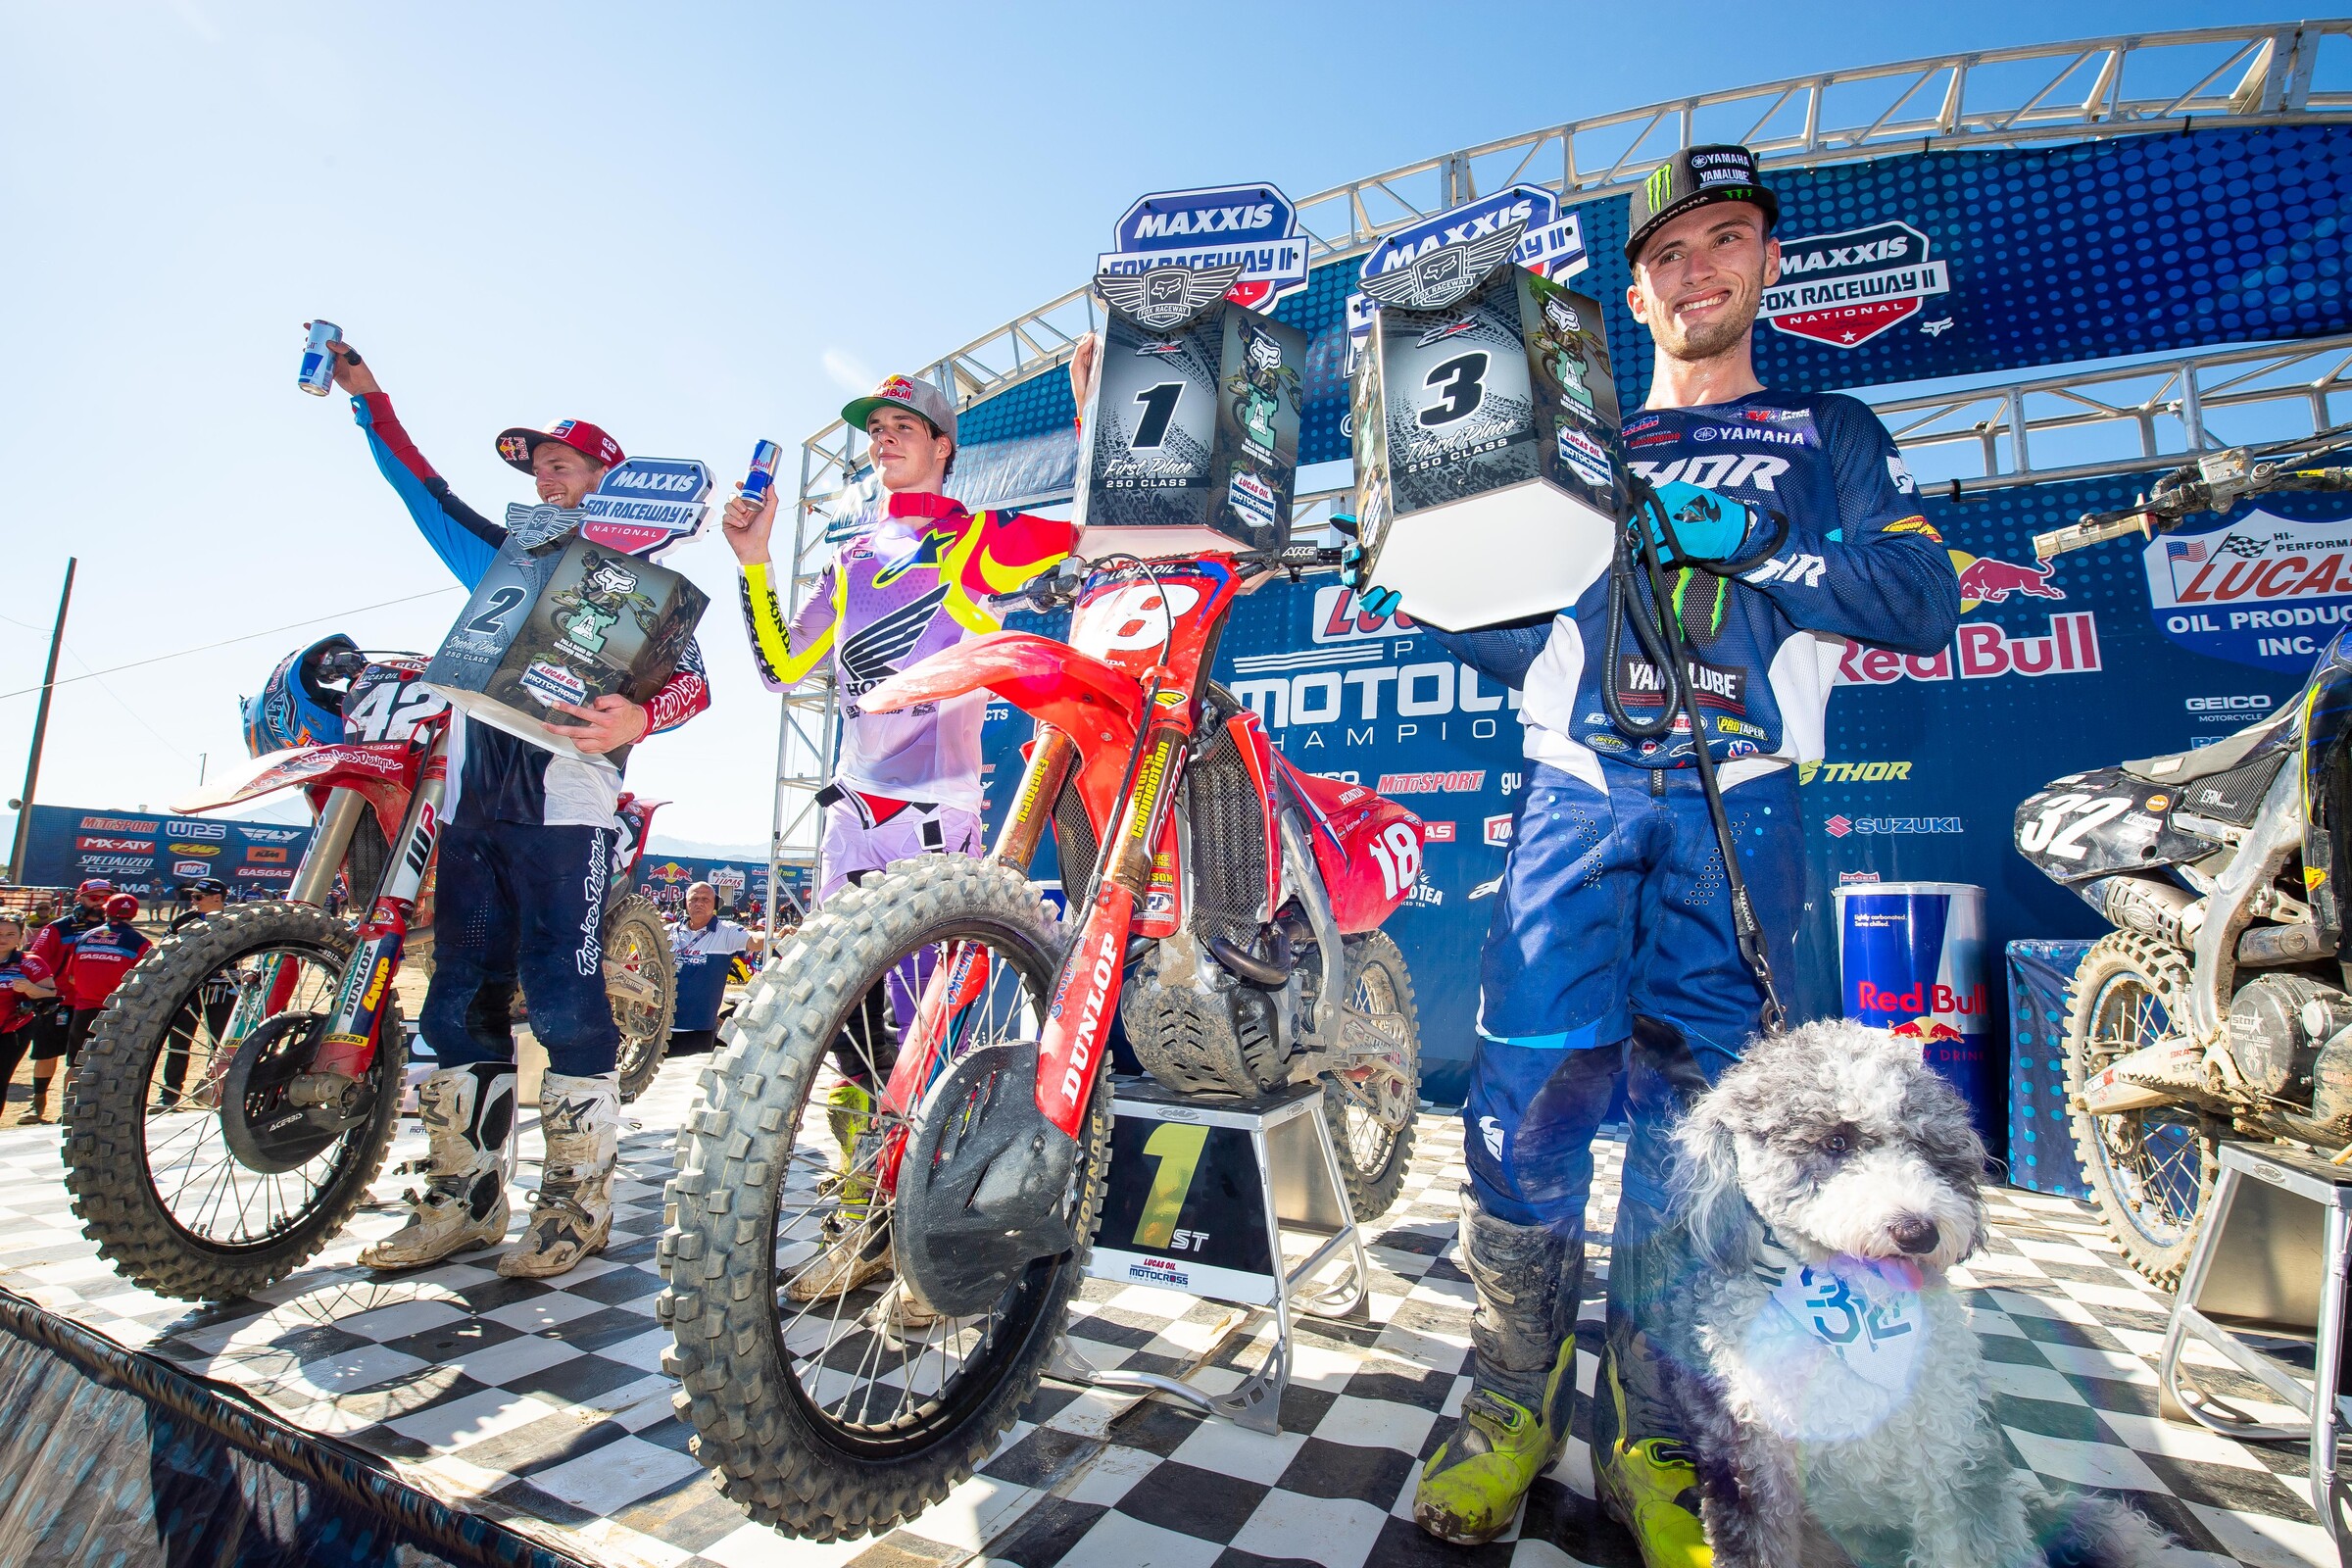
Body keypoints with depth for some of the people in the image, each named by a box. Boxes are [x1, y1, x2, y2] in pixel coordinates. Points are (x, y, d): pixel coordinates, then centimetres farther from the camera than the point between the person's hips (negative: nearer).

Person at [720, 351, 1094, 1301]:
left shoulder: (975, 536, 5)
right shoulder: (854, 557, 22)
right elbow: (784, 669, 19)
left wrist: (1088, 410, -10)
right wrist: (754, 563, 11)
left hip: (936, 806, -6)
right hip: (854, 805, 7)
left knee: (916, 1032, -10)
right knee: (847, 1019, 9)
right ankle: (864, 1223, 24)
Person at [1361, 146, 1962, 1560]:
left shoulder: (1829, 435, 24)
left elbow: (1923, 600, 6)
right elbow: (1514, 625, 21)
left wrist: (1742, 553, -4)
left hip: (1737, 808, 0)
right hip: (1578, 795, 1)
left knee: (1691, 1117, -1)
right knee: (1530, 1094, -9)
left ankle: (1655, 1448, 16)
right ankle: (1516, 1406, 10)